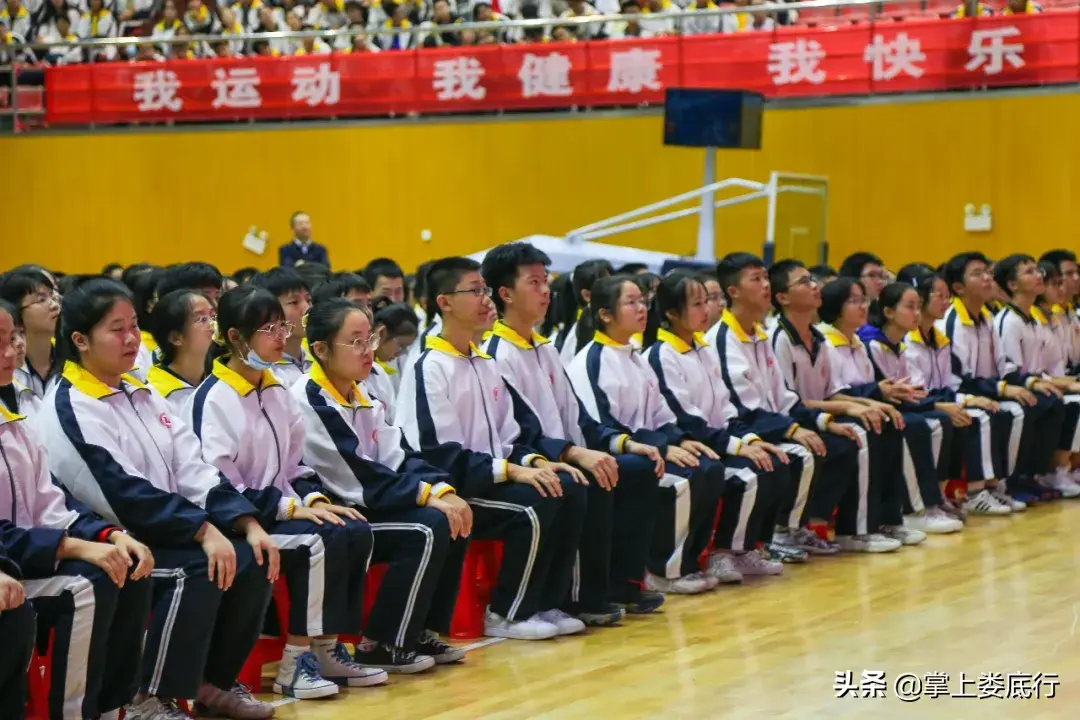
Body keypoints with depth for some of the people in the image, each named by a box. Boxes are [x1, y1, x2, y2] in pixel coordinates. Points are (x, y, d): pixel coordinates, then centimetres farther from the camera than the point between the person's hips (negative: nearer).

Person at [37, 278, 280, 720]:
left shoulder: (140, 394, 15)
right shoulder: (69, 410, -12)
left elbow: (192, 469, 9)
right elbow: (122, 493, -22)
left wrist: (247, 524, -5)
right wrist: (204, 531, -27)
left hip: (167, 531, 8)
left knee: (252, 560, -11)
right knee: (198, 570, -30)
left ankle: (214, 682, 3)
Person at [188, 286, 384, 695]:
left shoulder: (277, 392, 13)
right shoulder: (214, 400, -13)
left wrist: (314, 499, -3)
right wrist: (291, 507, -20)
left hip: (280, 511, 8)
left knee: (356, 532, -13)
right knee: (318, 542, -28)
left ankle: (327, 647, -5)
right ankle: (295, 661, -19)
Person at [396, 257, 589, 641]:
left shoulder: (485, 363, 15)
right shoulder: (430, 368, -11)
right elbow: (441, 456, -19)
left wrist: (535, 461, -3)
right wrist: (511, 471, -24)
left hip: (491, 477, 8)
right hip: (453, 490, -8)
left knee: (570, 489, -10)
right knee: (535, 505, -27)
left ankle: (547, 603, -2)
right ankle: (506, 614, -12)